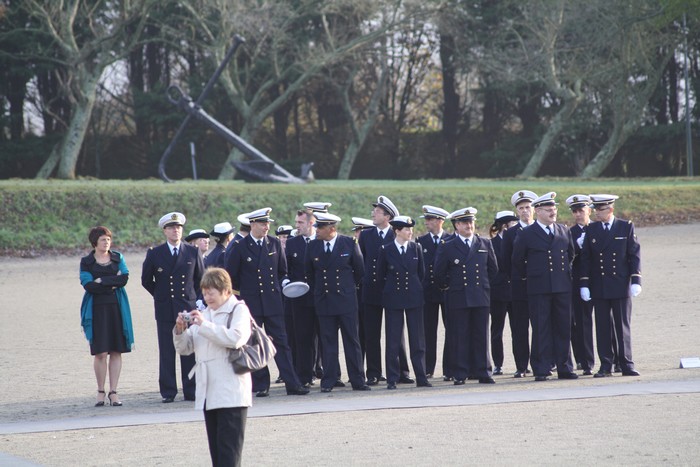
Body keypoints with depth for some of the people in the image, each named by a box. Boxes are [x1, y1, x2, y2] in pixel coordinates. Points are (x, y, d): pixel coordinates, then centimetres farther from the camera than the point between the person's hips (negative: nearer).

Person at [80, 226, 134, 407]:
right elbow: (88, 285, -8)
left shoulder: (118, 258, 11)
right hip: (97, 309, -2)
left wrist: (102, 280, -10)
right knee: (101, 352, -7)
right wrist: (113, 283, -7)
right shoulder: (86, 262, 5)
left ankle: (113, 392, 4)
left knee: (116, 351, -1)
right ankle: (100, 392, 4)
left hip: (117, 309, 2)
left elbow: (124, 278, -4)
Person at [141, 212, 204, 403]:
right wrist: (160, 296, 10)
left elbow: (201, 279, 16)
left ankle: (191, 391, 6)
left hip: (188, 307, 1)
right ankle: (168, 392, 4)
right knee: (166, 353, -1)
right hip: (165, 309, -1)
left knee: (190, 351, 0)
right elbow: (146, 280, 12)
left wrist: (195, 298, 11)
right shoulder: (154, 254, 3)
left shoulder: (193, 252, 7)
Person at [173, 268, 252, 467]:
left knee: (229, 450, -9)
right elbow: (184, 348, 18)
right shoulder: (204, 314, 19)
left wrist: (204, 325, -19)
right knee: (216, 449, 9)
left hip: (231, 394, -7)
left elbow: (235, 338, -20)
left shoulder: (239, 310, -1)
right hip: (208, 394, 7)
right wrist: (180, 331, -2)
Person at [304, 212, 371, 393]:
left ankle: (358, 381, 5)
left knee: (352, 341, 1)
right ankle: (328, 381, 6)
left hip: (346, 299, -1)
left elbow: (359, 269, 8)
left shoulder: (349, 244, -4)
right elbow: (309, 271, 16)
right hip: (323, 301, 1)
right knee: (328, 342, 3)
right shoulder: (313, 246, 2)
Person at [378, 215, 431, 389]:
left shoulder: (416, 248, 4)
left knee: (417, 340, 3)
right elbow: (380, 275, 6)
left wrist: (416, 289, 11)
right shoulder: (386, 250, -2)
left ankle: (421, 378, 8)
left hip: (414, 298, 2)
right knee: (393, 341, 0)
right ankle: (392, 379, 5)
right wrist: (388, 292, 7)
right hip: (393, 300, -2)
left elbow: (421, 272, 12)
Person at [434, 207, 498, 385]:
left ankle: (483, 373, 7)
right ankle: (460, 375, 1)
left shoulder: (485, 245, 10)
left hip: (481, 297, 2)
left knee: (481, 336, 3)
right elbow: (439, 274, 6)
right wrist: (449, 286, 8)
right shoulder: (447, 248, 2)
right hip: (457, 300, -2)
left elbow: (493, 269, 19)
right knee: (459, 338, -2)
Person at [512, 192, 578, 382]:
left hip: (562, 287, 4)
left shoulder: (564, 231, 10)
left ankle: (564, 368, 11)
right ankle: (541, 370, 0)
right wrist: (528, 278, 9)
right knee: (541, 330, -2)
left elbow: (570, 253, 24)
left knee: (564, 329, 5)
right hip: (538, 289, -4)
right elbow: (518, 261, 6)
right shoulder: (526, 234, -2)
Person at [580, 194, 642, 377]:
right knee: (603, 328, 2)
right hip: (599, 287, 2)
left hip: (621, 286, -2)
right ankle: (605, 366, 6)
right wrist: (584, 284, -1)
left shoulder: (626, 227, 2)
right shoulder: (591, 230, 6)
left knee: (623, 327, 1)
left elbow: (635, 255, 0)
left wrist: (635, 280, -8)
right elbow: (585, 258, 6)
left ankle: (627, 365, 6)